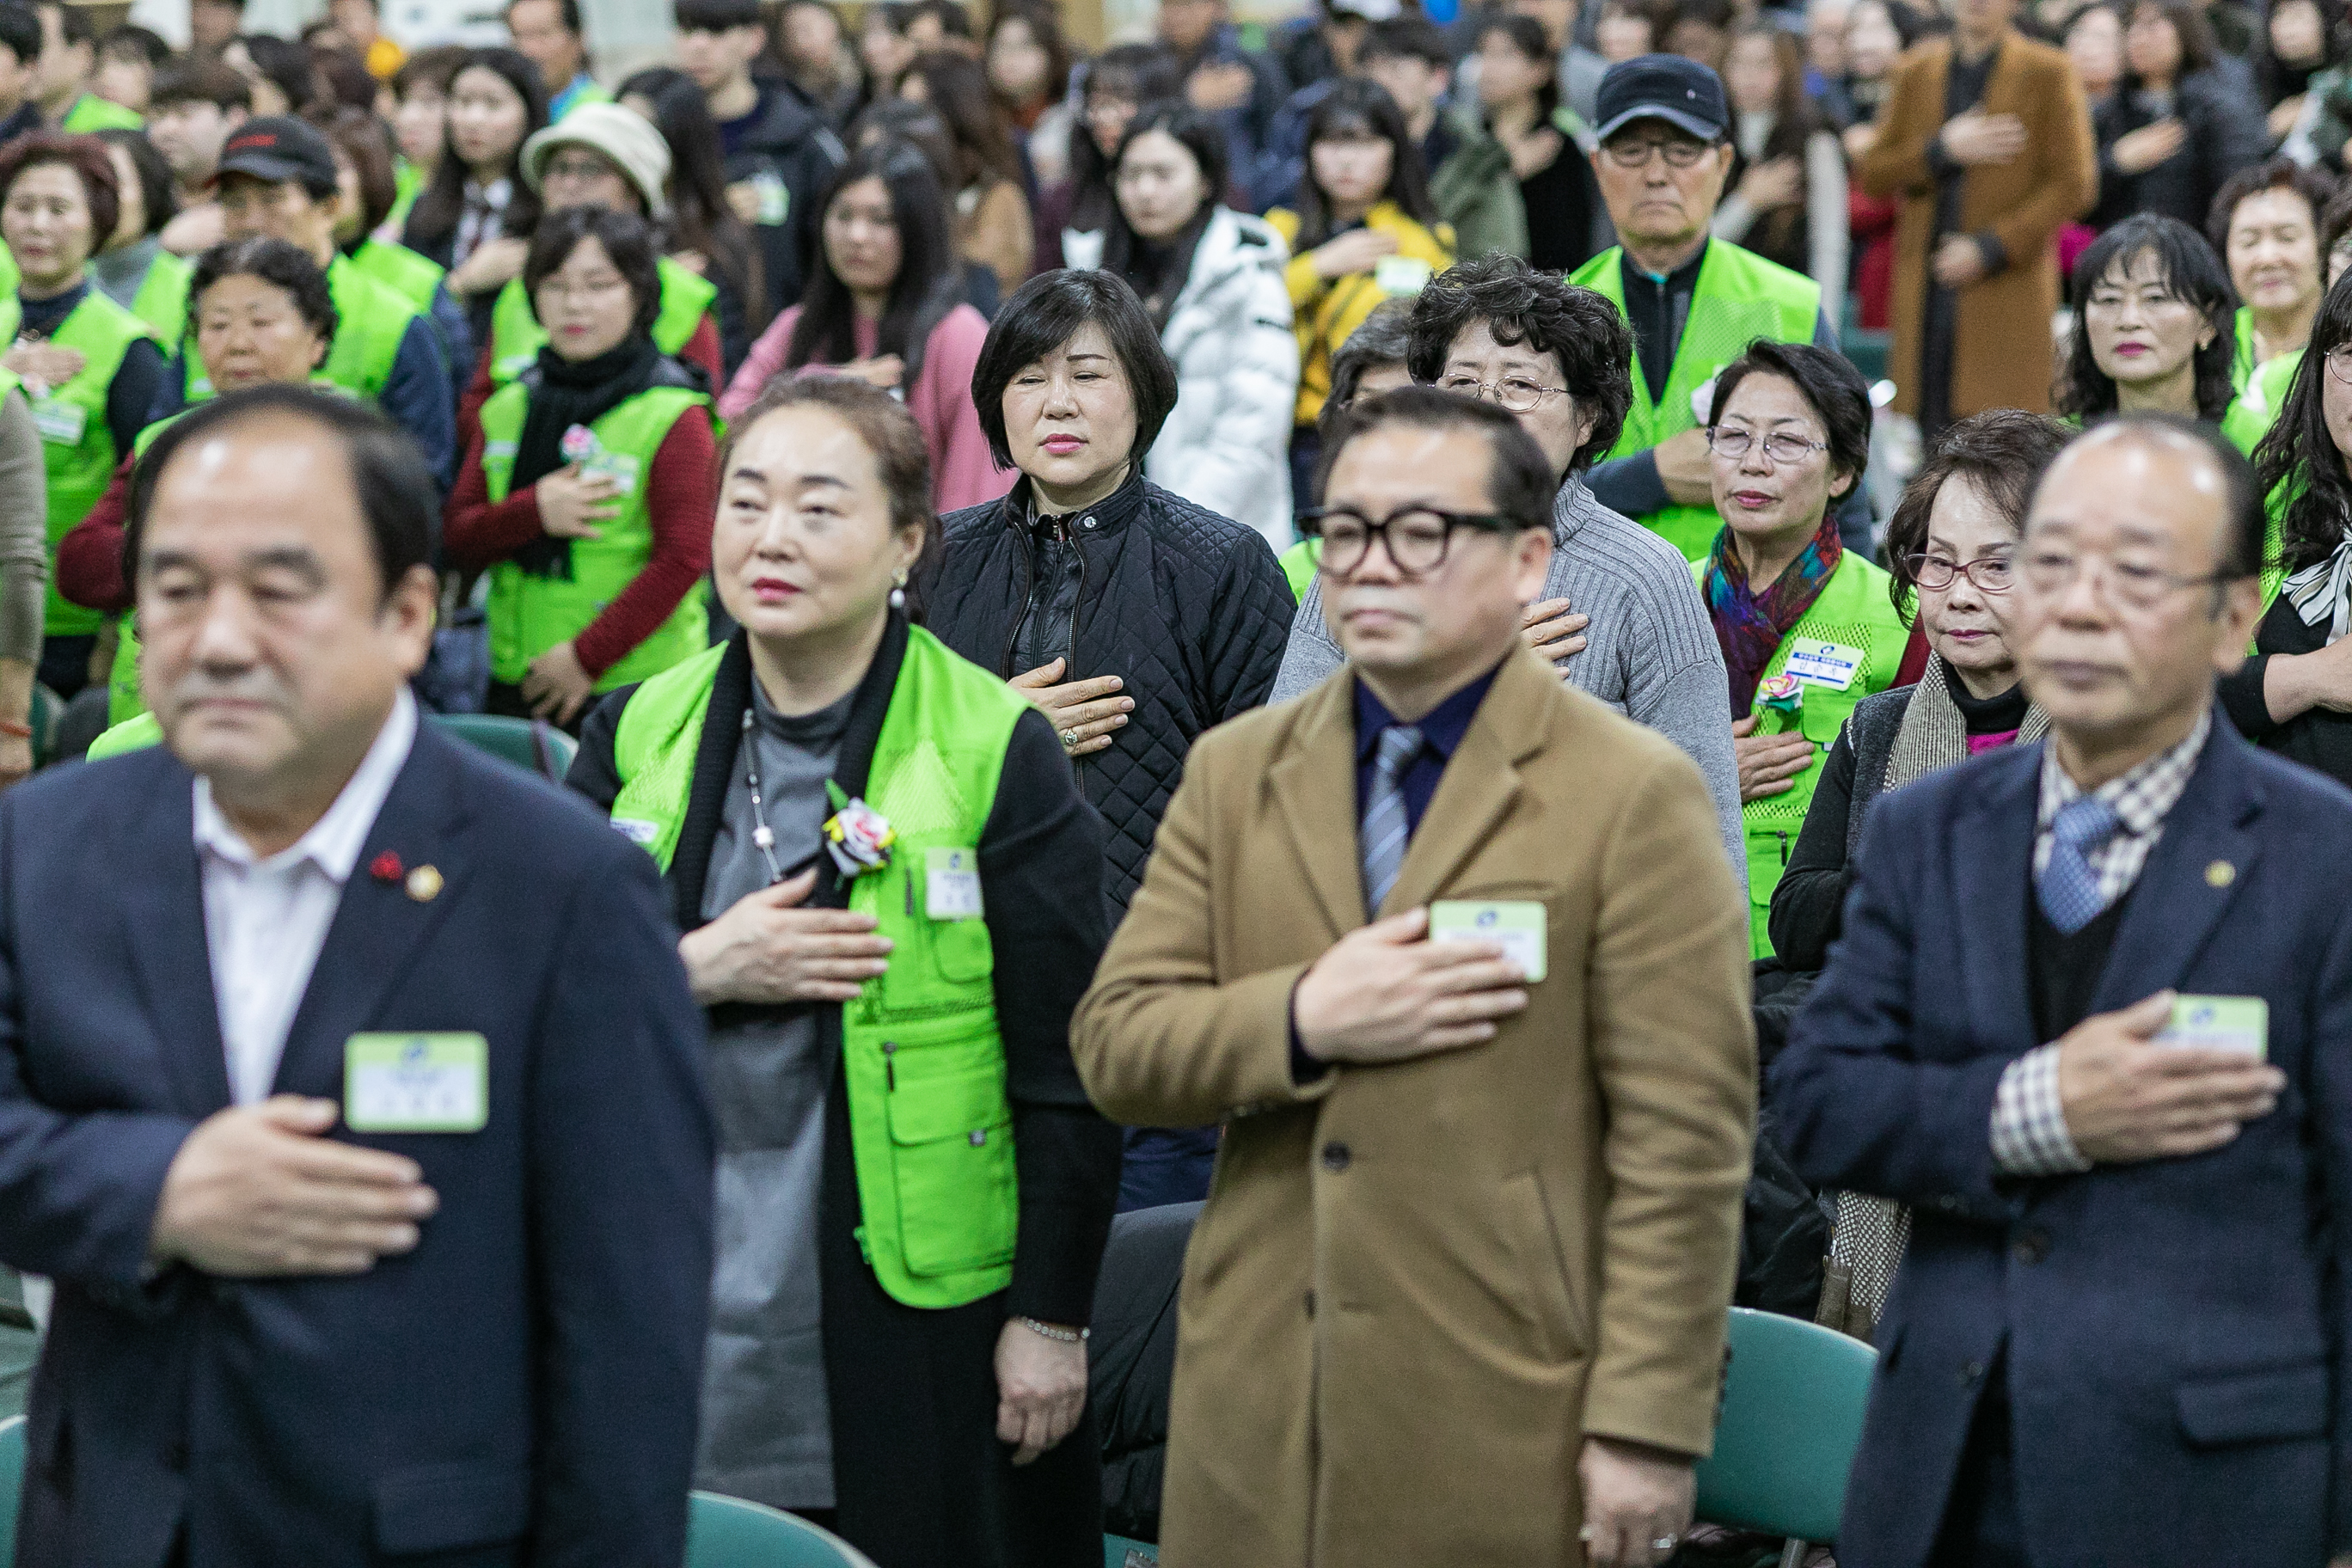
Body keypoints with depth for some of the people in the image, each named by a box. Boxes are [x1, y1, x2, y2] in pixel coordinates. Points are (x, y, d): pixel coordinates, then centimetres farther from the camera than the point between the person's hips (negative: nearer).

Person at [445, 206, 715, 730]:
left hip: (633, 687, -5)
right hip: (515, 686, 5)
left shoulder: (674, 416, -7)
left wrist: (587, 657, -14)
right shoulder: (509, 407, 10)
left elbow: (682, 557, -12)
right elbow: (457, 541, 8)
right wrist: (534, 511, -12)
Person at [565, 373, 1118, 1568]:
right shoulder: (636, 740, 7)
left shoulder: (997, 752, -5)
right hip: (679, 1316, 3)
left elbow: (1064, 1065, -4)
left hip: (919, 1323, -3)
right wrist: (696, 973, -12)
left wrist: (1053, 1319, -6)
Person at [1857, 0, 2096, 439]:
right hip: (1925, 290, 4)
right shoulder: (1916, 70, 14)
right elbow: (1870, 175, 10)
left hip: (2008, 284, -3)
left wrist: (1991, 248, -13)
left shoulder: (2047, 73, 2)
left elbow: (2074, 186, -4)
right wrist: (1942, 150, -8)